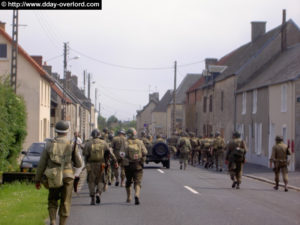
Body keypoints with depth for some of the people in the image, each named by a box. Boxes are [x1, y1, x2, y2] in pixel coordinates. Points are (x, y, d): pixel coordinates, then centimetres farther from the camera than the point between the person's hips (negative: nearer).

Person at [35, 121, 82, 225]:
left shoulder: (49, 144, 0)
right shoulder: (71, 145, -2)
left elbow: (42, 164, 0)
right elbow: (78, 164, 4)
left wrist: (37, 179, 8)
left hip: (53, 178, 1)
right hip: (67, 177, -1)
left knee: (52, 201, 17)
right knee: (65, 204, 10)